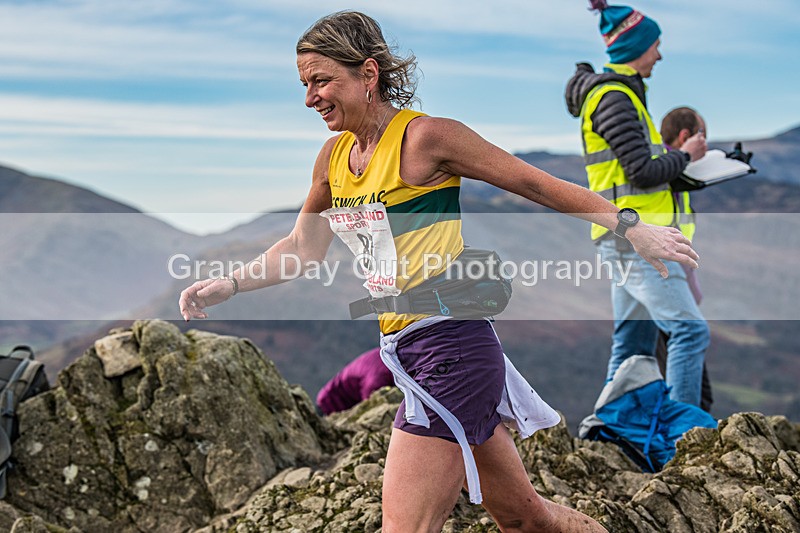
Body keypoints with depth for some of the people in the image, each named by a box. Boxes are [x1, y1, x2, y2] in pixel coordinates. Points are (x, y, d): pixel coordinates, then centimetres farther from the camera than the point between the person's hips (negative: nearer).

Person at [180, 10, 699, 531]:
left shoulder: (424, 137, -12)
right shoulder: (334, 156, 11)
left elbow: (538, 184, -7)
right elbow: (303, 248, 25)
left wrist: (633, 230, -7)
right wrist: (228, 285, 17)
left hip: (452, 349, -8)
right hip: (403, 349, 8)